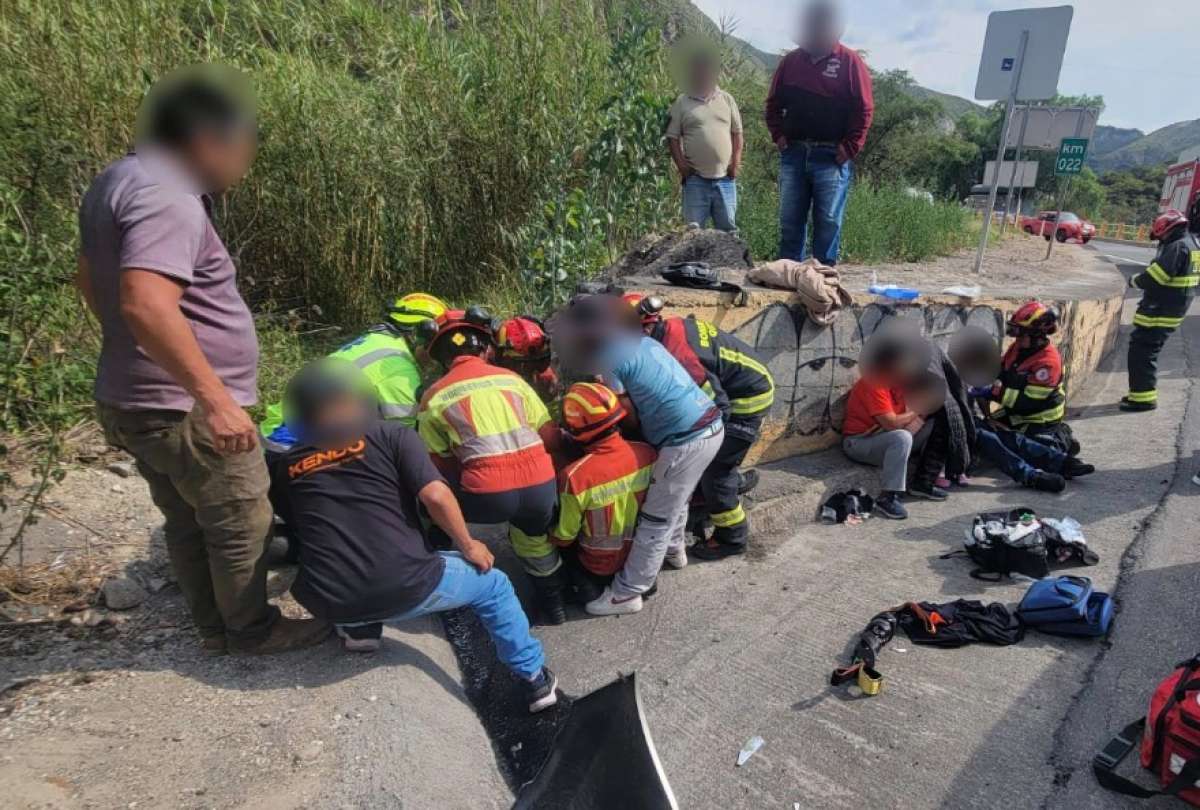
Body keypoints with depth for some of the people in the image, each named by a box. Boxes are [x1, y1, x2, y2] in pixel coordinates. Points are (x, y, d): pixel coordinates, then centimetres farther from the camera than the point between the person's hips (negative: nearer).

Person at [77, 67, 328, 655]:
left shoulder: (117, 183, 12)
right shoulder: (167, 198, -22)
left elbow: (89, 278, 24)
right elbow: (146, 303, -35)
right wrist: (215, 398, -34)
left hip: (136, 402, 10)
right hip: (185, 411, -10)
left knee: (188, 522, 21)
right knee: (241, 524, 8)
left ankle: (215, 628, 37)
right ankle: (253, 630, 27)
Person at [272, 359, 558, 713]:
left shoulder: (289, 463, 12)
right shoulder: (391, 435, 2)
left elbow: (295, 525, 20)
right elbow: (435, 495, -10)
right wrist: (467, 546, 5)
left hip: (330, 604, 4)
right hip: (404, 588, -4)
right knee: (492, 583, 21)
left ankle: (359, 628, 22)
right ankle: (535, 677, 21)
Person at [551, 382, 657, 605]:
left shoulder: (575, 477, -32)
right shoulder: (648, 454, -19)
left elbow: (564, 538, -17)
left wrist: (549, 531, 6)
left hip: (600, 565, -4)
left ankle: (588, 586, 14)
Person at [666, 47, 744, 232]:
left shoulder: (727, 99, 8)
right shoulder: (682, 103, 1)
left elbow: (737, 133, 11)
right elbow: (672, 137, 1)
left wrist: (736, 162, 1)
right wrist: (681, 165, -7)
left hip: (725, 178, 2)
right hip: (695, 179, -2)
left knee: (728, 229, 8)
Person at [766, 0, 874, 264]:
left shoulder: (849, 61, 0)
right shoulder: (791, 61, 12)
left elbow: (864, 109, -3)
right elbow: (773, 102, 19)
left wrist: (850, 148, -10)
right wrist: (778, 135, 6)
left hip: (831, 156, -4)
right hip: (793, 154, 4)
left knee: (828, 222, -2)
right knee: (790, 221, 4)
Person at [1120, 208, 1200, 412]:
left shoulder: (1178, 247, -18)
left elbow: (1154, 277, -22)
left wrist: (1135, 280, -3)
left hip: (1159, 312, -10)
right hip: (1173, 310, 10)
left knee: (1141, 350, -7)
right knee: (1147, 350, 17)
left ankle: (1144, 397, -5)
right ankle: (1143, 392, 23)